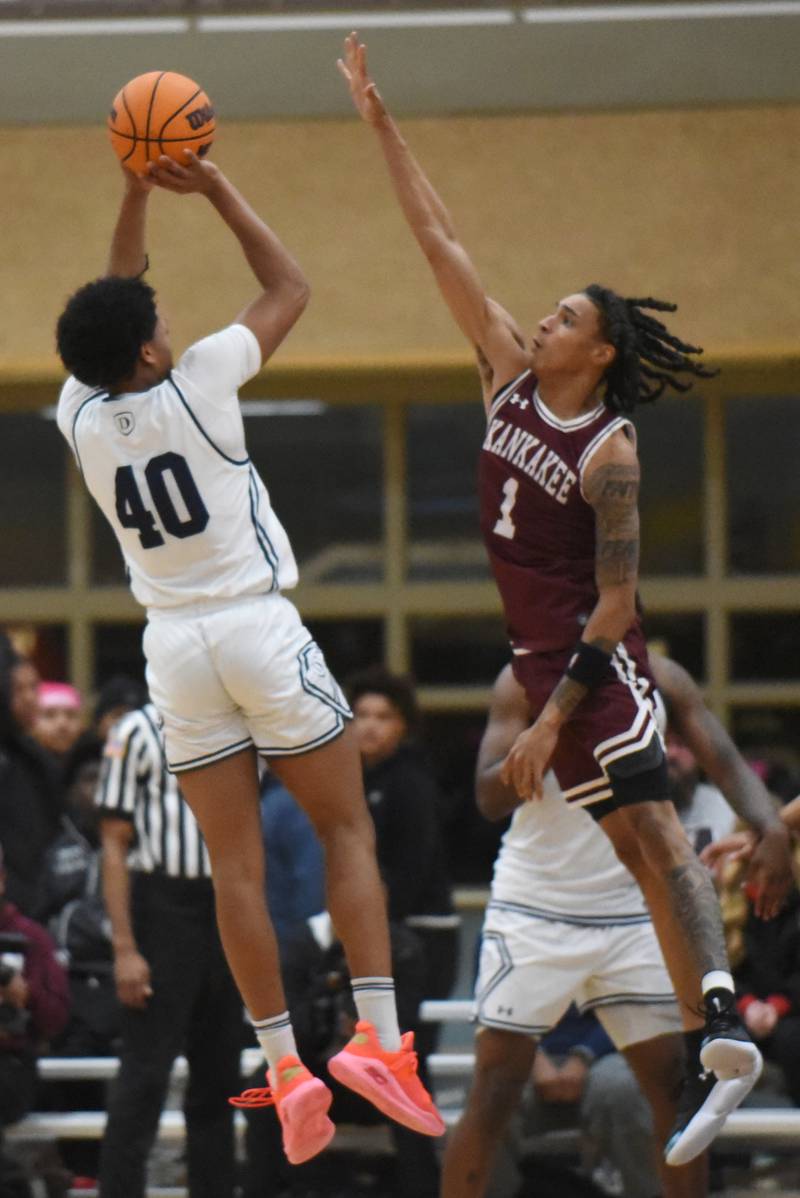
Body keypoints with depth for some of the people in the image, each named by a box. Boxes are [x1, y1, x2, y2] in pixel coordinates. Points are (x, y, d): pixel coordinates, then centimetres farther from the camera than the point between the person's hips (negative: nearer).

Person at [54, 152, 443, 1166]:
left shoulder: (80, 415, -1)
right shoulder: (196, 387, -12)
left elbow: (110, 308, 18)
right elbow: (289, 289, 2)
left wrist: (135, 194, 15)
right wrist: (217, 191, 6)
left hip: (176, 648, 4)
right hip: (261, 627, -4)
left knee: (236, 866, 4)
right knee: (346, 829, 4)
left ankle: (285, 1069, -2)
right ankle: (377, 1036, -9)